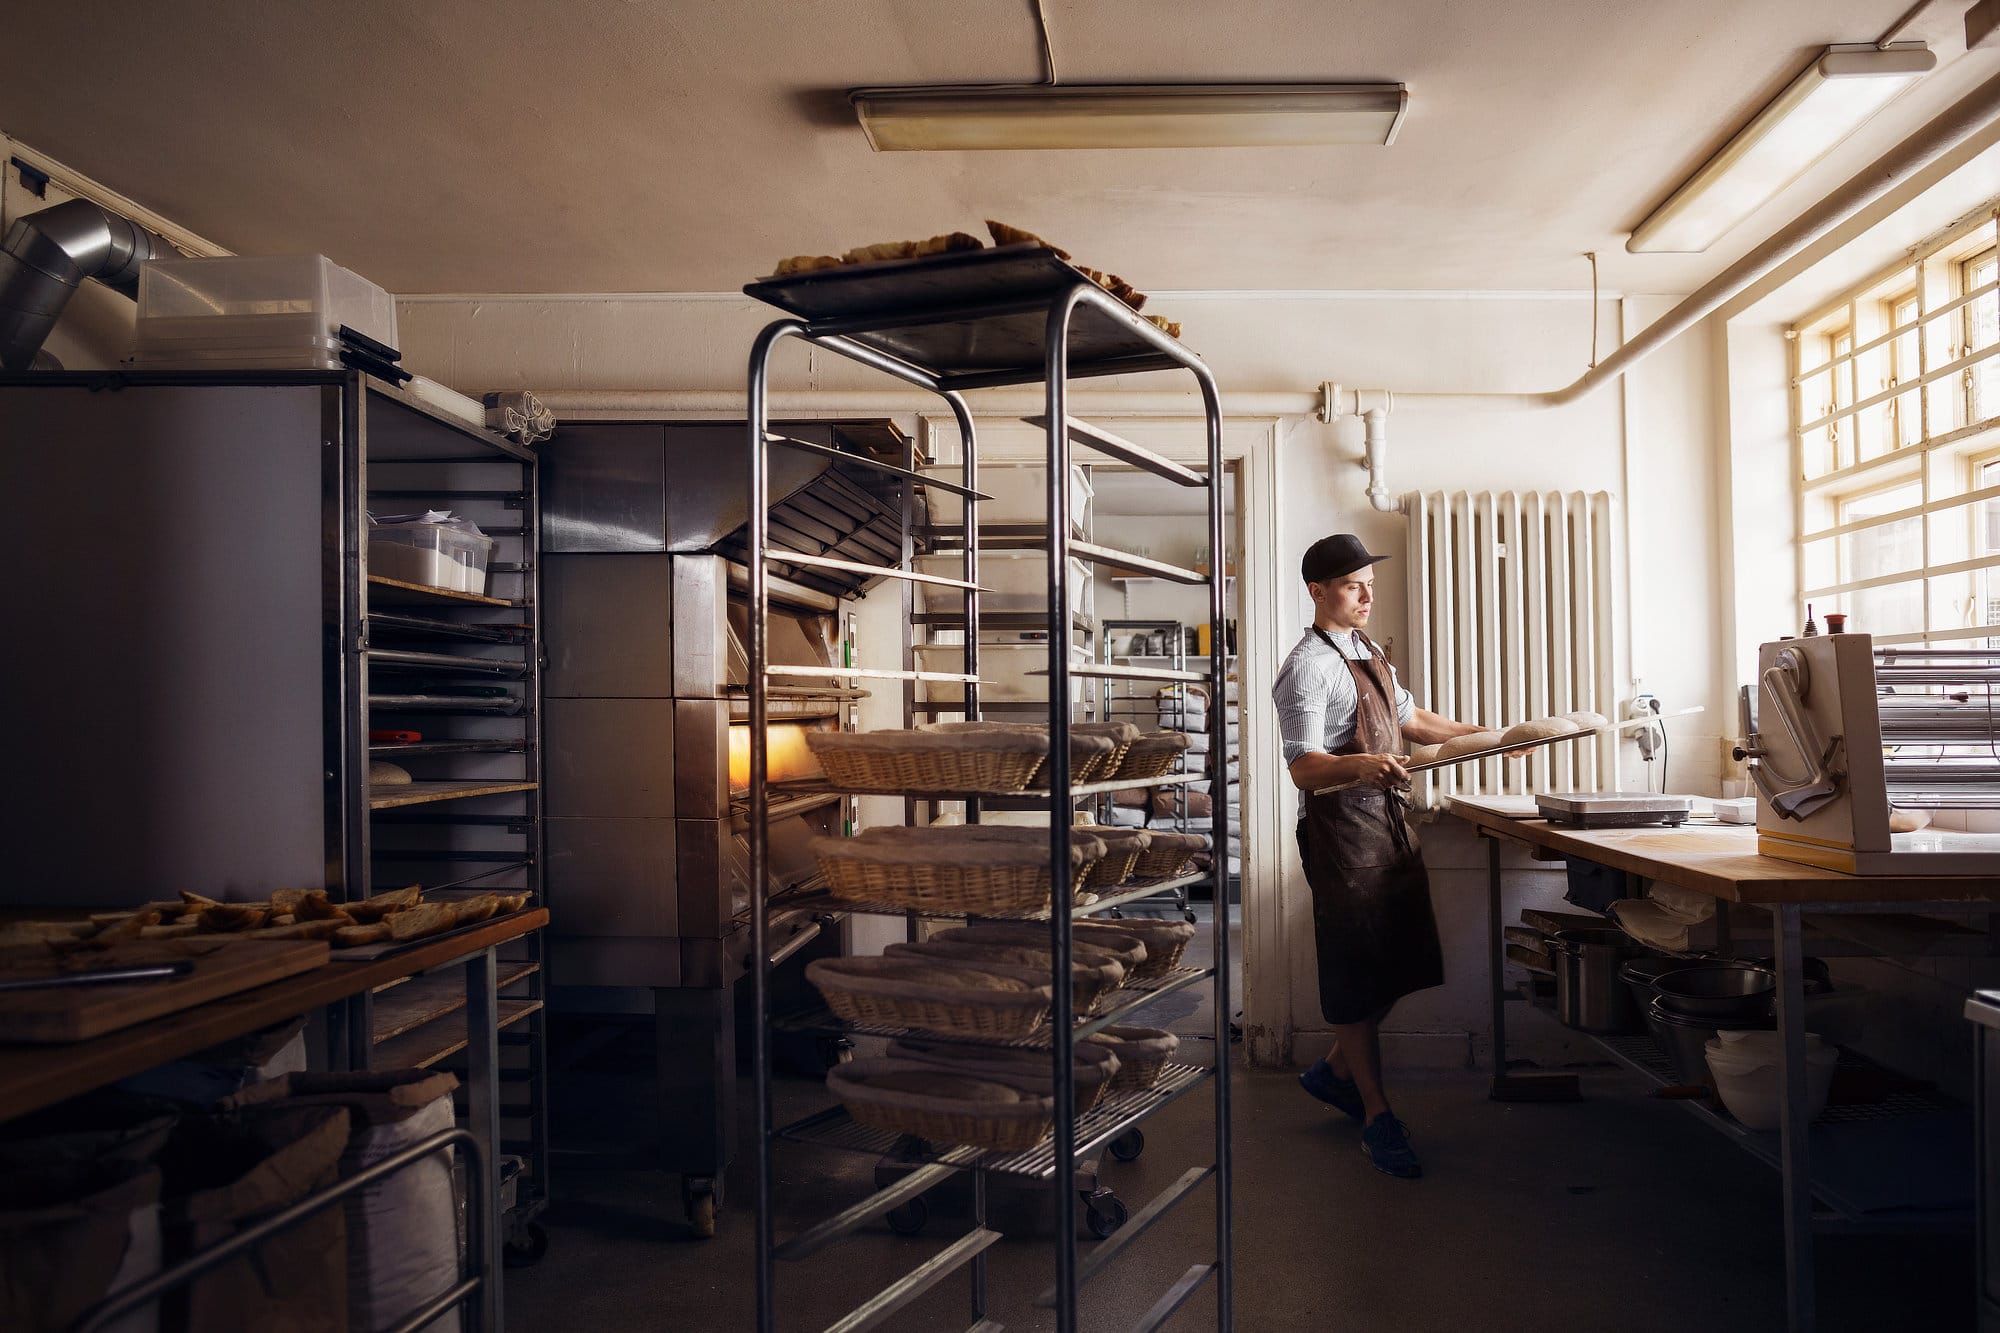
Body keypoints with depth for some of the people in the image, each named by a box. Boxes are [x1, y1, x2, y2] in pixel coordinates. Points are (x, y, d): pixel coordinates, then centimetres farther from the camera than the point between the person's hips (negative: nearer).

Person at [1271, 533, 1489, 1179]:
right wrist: (1360, 765, -39)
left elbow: (1411, 720, 28)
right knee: (1358, 971, -1)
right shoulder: (1309, 665, -13)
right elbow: (1304, 767, -20)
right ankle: (1377, 1115, 10)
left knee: (1401, 959, 13)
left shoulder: (1369, 652, 16)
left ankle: (1335, 1070, 30)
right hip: (1341, 828, -9)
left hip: (1389, 819, 9)